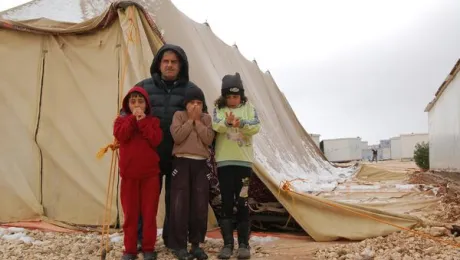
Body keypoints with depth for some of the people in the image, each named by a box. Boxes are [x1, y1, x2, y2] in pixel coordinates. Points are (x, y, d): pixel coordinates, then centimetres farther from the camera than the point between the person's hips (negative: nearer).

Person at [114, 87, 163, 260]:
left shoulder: (153, 121, 7)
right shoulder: (122, 120, 9)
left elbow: (155, 140, -11)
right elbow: (120, 135, -13)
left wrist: (143, 121, -13)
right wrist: (133, 119, -14)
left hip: (150, 173, 0)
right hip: (129, 174, 1)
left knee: (149, 212, 3)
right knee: (130, 212, 5)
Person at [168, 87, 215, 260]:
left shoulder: (206, 119, 11)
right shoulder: (179, 115, 5)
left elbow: (208, 139, -5)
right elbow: (177, 136, -11)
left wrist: (198, 121, -6)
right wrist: (190, 120, -8)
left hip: (201, 164, 3)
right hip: (182, 163, -2)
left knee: (200, 205, 3)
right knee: (180, 204, -4)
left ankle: (196, 244, 14)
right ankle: (178, 245, 5)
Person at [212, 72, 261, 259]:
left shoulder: (248, 108, 7)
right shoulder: (218, 109, 6)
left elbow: (255, 127, -9)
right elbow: (215, 127, -14)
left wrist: (241, 123, -30)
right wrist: (227, 122, -37)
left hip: (243, 161, 0)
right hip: (224, 162, 0)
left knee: (242, 202, 2)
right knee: (227, 202, 3)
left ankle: (244, 244, 13)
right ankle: (227, 244, 12)